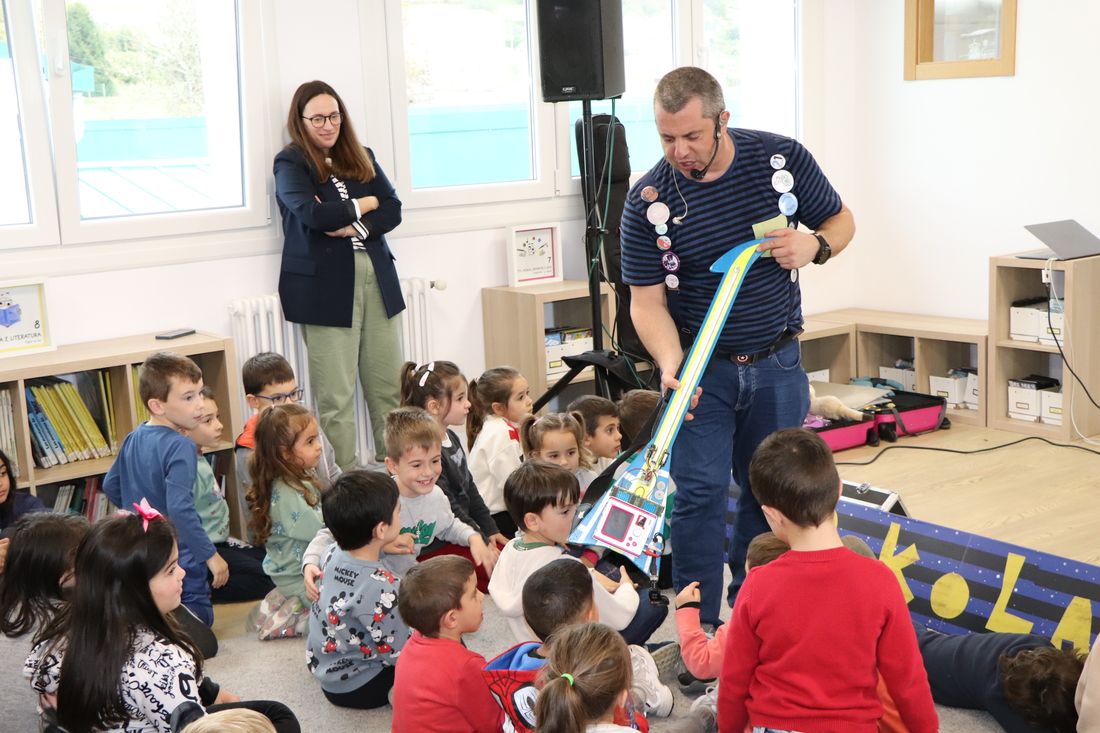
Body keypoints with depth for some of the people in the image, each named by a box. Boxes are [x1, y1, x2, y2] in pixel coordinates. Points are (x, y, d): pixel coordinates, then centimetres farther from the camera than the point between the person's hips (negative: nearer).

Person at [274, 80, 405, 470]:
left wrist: (356, 227, -12)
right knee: (335, 396, -2)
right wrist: (364, 204, -3)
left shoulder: (362, 157, 16)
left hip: (377, 277, 5)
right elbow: (313, 214, -17)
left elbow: (392, 208, 6)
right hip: (324, 286, -5)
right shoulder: (290, 163, 0)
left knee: (388, 386, 5)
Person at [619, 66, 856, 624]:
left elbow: (841, 220, 6)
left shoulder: (782, 159, -8)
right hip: (700, 368, -2)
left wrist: (814, 246, -18)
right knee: (699, 493, -7)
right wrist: (671, 367, -28)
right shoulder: (648, 201, -13)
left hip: (777, 363, 2)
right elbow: (647, 300, -11)